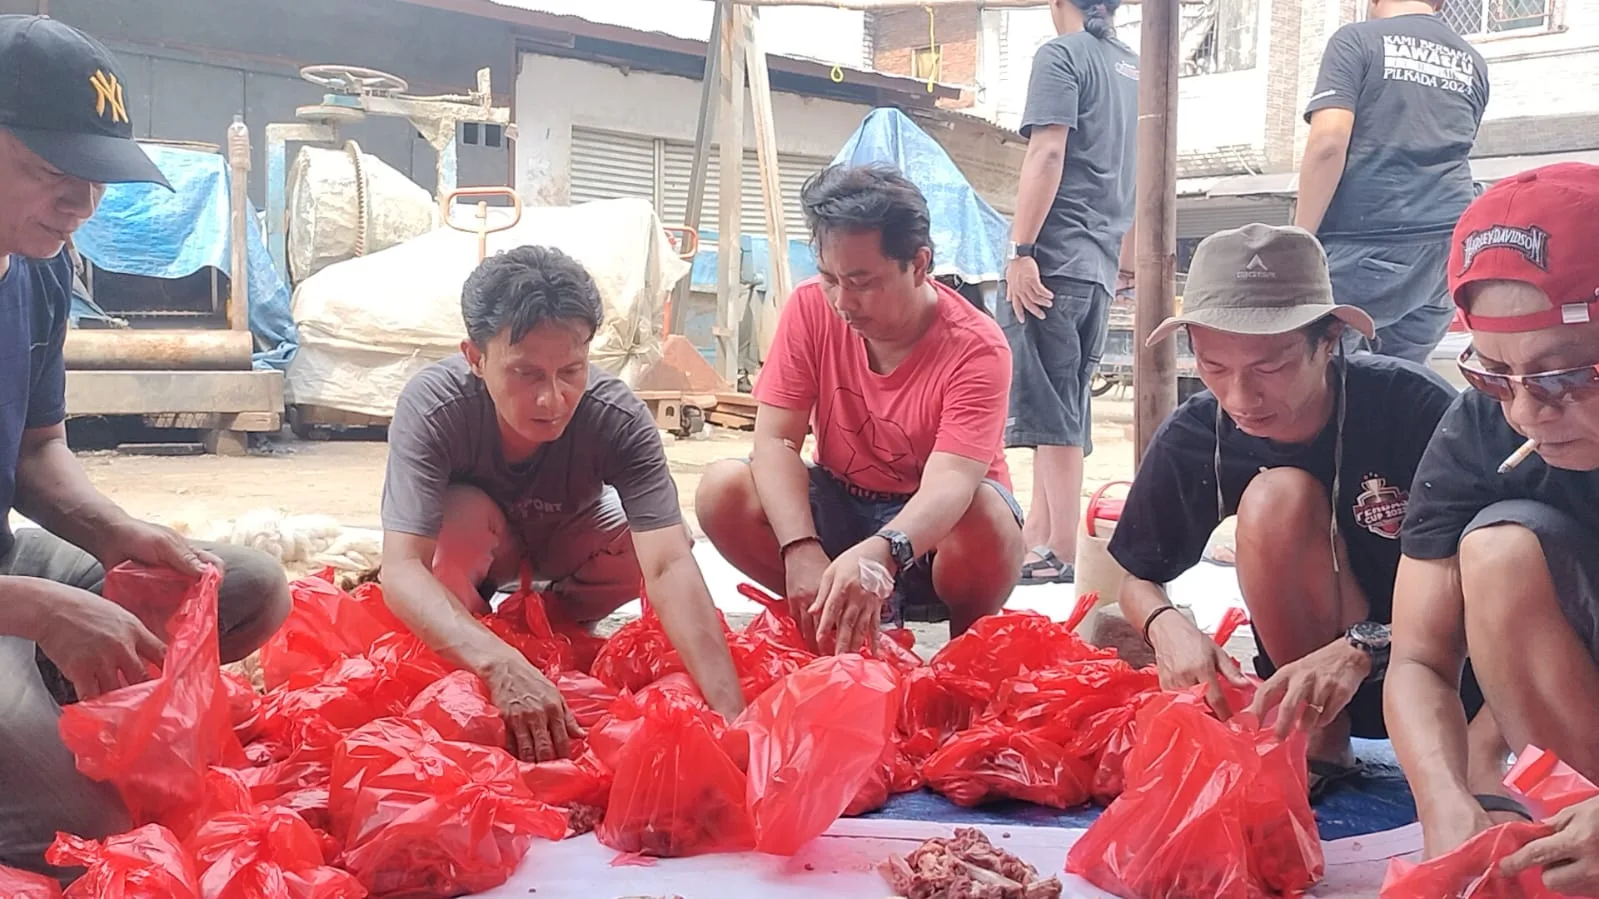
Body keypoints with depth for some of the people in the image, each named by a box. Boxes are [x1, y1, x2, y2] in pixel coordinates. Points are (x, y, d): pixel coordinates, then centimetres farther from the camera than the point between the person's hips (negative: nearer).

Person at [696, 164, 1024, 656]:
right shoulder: (811, 309, -13)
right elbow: (775, 440, -17)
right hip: (842, 505, 3)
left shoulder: (975, 348, -24)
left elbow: (947, 484, -36)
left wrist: (879, 554, -58)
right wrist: (801, 550, -34)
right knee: (723, 490, -23)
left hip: (931, 521, -3)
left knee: (986, 520, -38)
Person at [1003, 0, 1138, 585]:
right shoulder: (1134, 68, 19)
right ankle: (1035, 541, 16)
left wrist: (1020, 249, -17)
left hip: (1054, 257, -8)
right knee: (1065, 415, 11)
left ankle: (1060, 560, -7)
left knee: (1052, 415, -7)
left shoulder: (1061, 56, -3)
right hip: (1099, 266, 8)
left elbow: (1048, 153, -14)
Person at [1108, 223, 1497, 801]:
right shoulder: (1194, 438, -13)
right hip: (1313, 681, 3)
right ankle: (1324, 744, -13)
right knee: (1277, 497, -26)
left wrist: (1364, 646, -36)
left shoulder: (1414, 406, -21)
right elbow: (1138, 579, 1)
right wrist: (1168, 625, -23)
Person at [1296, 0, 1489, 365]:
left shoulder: (1356, 40, 2)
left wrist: (1300, 243, -9)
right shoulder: (1473, 63, 20)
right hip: (1449, 241, 6)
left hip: (1368, 239, -6)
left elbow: (1328, 142, -11)